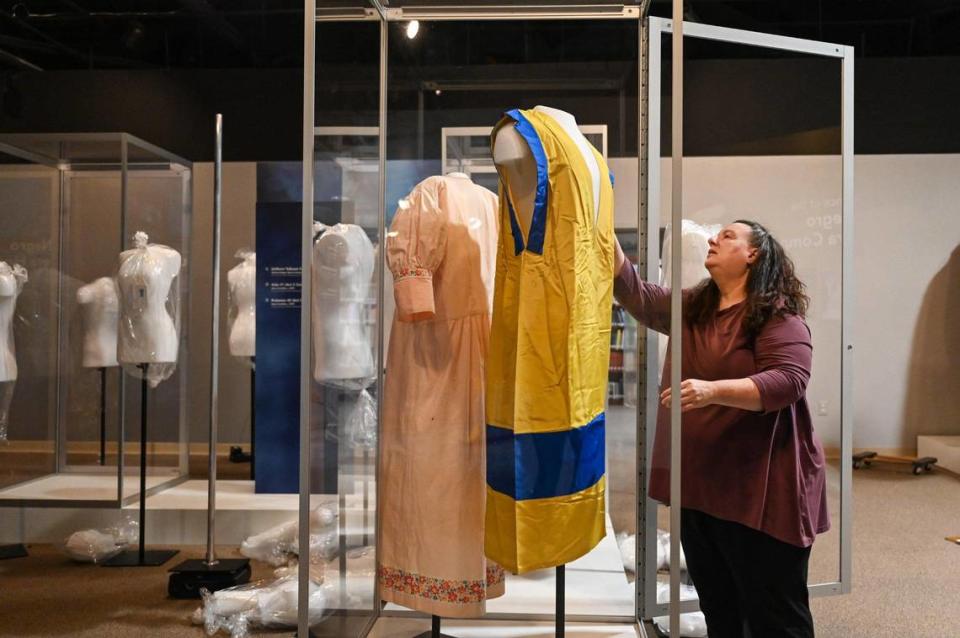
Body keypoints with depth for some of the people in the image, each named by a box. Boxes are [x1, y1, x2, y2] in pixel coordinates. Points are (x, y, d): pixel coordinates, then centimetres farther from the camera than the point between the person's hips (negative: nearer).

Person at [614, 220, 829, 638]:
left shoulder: (779, 316, -10)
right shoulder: (691, 307, 12)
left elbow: (787, 381, -21)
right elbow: (635, 294, 7)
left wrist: (712, 390, -34)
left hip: (759, 487, -7)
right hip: (699, 482, 7)